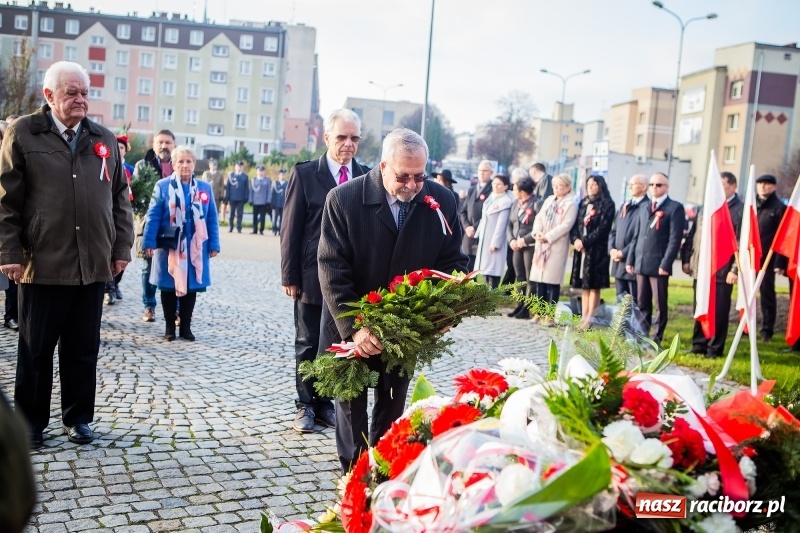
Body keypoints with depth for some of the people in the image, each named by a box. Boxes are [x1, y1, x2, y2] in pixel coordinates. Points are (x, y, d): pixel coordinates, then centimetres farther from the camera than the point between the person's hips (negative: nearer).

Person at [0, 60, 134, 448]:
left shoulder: (104, 140, 11)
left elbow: (120, 198, 14)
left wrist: (121, 248, 8)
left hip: (93, 264, 3)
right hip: (43, 263, -3)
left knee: (83, 348, 11)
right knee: (36, 349, 8)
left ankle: (78, 418, 24)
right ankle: (31, 424, 21)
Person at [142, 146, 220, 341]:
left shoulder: (205, 188, 5)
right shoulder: (163, 186, -2)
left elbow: (212, 219, 6)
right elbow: (153, 217, -5)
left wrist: (213, 245, 2)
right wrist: (149, 242, -11)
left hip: (195, 248, 2)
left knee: (191, 286, 8)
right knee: (169, 286, 7)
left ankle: (186, 326, 20)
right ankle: (170, 326, 19)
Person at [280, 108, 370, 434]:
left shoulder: (366, 176, 3)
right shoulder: (304, 174, -3)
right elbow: (290, 229, -3)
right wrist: (290, 276, -7)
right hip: (313, 276, -2)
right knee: (308, 345, 10)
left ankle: (325, 403, 25)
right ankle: (305, 405, 23)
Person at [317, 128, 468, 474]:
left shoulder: (442, 201, -8)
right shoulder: (343, 199, -16)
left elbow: (453, 262, -1)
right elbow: (332, 269, -18)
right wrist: (353, 327, -27)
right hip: (353, 330, -2)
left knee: (393, 407, 14)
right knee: (351, 406, 11)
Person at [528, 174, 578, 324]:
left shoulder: (571, 204, -4)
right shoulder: (549, 200, 18)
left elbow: (566, 225, -13)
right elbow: (539, 217, 13)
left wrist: (548, 237, -16)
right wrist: (537, 232, -6)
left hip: (557, 245, -6)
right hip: (541, 244, 6)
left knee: (552, 279, -6)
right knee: (539, 278, 6)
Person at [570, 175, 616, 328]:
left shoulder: (607, 204, -3)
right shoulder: (583, 203, 16)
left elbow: (603, 228, -12)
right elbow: (575, 224, 10)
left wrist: (585, 241, -15)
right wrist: (575, 239, -8)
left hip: (597, 249, -6)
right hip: (581, 248, 6)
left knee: (594, 284, -4)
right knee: (583, 284, 7)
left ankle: (590, 318, -1)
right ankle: (584, 316, 11)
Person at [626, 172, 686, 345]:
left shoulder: (675, 208, -3)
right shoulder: (644, 208, 19)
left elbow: (675, 238, -10)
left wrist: (666, 264, -16)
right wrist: (630, 260, 11)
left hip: (659, 265, -6)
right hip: (641, 264, 6)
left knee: (660, 304, 1)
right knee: (642, 303, 11)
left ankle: (657, 338, 7)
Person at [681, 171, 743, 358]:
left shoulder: (740, 210, -6)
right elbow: (692, 234, 15)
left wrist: (735, 270, -15)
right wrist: (686, 259, 8)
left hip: (722, 271, -6)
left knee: (719, 312, 2)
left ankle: (715, 348, 12)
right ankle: (699, 344, 22)